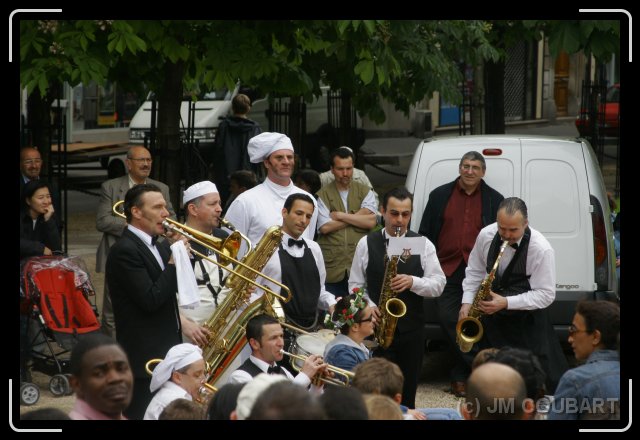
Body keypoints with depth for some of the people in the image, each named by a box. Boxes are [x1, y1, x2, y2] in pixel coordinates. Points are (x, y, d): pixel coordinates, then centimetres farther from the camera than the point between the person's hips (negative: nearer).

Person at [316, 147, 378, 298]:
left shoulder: (364, 192, 10)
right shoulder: (323, 195, 7)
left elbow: (371, 221, -5)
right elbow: (324, 227, -7)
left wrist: (340, 215, -7)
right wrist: (356, 217, -5)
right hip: (332, 268, -1)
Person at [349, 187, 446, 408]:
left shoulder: (423, 244, 5)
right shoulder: (366, 243, 3)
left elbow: (438, 284, 1)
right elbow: (355, 285, 6)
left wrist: (413, 282, -17)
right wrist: (368, 306, -12)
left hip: (411, 329, 1)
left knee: (407, 393, 6)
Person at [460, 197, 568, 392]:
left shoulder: (541, 249, -20)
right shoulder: (486, 235, -5)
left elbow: (545, 295, -18)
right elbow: (475, 271, 10)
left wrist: (506, 303, -26)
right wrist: (467, 302, -3)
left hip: (527, 321, -4)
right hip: (491, 318, 4)